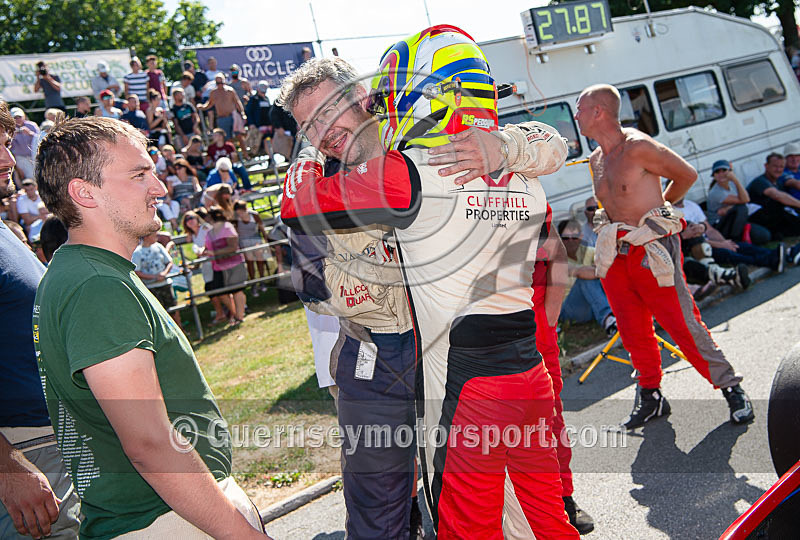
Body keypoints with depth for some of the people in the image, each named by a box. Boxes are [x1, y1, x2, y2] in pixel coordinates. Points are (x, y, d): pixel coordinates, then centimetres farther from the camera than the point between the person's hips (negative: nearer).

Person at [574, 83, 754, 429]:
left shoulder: (638, 147, -14)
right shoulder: (596, 159, 10)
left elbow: (687, 175, -2)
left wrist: (658, 207, 10)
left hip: (652, 253, -7)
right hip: (615, 254, 7)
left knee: (683, 325, -3)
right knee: (633, 332, 11)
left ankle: (731, 388, 14)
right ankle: (650, 397, 26)